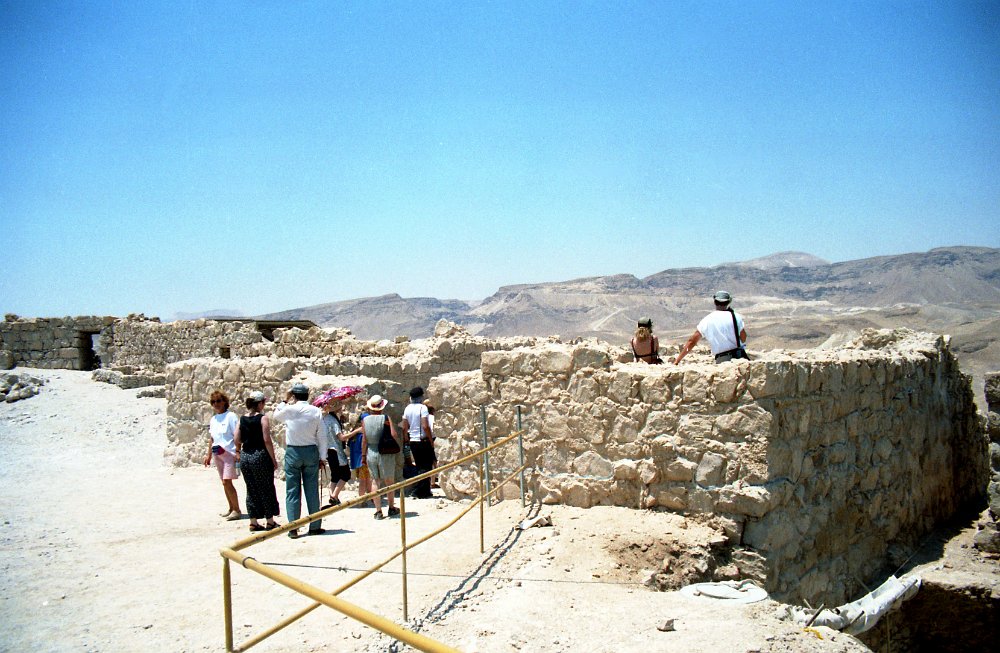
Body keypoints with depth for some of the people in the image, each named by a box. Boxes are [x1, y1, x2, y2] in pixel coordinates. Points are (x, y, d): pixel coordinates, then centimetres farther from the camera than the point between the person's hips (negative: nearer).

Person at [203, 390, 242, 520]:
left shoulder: (230, 416, -7)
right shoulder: (212, 420, 13)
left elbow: (236, 435, -11)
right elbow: (211, 438, 20)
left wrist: (238, 452, -17)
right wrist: (209, 455, 19)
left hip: (229, 453, -7)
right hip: (217, 455, 7)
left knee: (227, 482, -13)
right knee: (225, 483, 10)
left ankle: (237, 510, -5)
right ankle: (231, 509, 20)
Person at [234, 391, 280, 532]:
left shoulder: (242, 419, 5)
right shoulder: (263, 418, -10)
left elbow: (237, 440, 4)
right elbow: (267, 441, -14)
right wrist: (273, 459, -8)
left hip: (245, 457, 5)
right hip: (260, 456, -5)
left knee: (251, 490, 13)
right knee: (266, 489, 5)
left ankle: (253, 522, 16)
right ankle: (270, 522, 11)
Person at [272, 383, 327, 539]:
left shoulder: (289, 410, -6)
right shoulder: (316, 411, -3)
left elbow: (276, 416, 17)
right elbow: (321, 436, -1)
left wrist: (284, 401, 23)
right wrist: (322, 457, 6)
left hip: (292, 452, -1)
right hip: (311, 451, 1)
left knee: (292, 491, 4)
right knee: (312, 490, 7)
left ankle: (293, 528, 3)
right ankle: (315, 526, 11)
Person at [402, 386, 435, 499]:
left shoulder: (407, 409, 6)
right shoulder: (422, 408, -14)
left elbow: (404, 427, 9)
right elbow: (425, 426, -20)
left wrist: (407, 439, 20)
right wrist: (431, 440, -13)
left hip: (413, 441, 7)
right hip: (424, 441, -7)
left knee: (420, 467, 14)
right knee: (426, 467, 0)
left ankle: (425, 492, 17)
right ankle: (417, 491, -5)